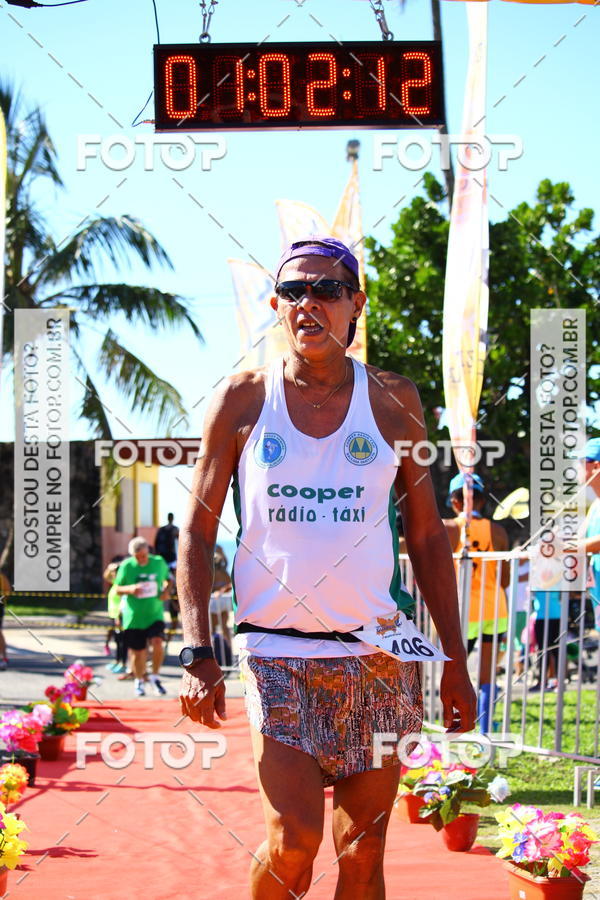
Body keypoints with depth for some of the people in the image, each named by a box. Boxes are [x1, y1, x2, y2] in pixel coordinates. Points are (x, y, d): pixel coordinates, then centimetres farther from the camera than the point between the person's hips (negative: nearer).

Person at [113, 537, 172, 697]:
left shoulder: (159, 562, 0)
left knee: (157, 643, -21)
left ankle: (155, 676, 1)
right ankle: (139, 682, 29)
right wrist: (130, 589, -19)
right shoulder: (126, 566, -4)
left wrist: (166, 590, -5)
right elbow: (117, 588, 2)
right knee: (137, 652, 5)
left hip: (155, 614, 0)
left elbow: (168, 579, 16)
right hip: (133, 616, 0)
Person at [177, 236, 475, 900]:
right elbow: (197, 532, 5)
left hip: (382, 656, 2)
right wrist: (198, 656, -5)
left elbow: (427, 535, 12)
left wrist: (455, 662, 8)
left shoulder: (392, 401, 7)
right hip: (278, 651, -2)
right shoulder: (242, 400, 3)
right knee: (294, 841, -15)